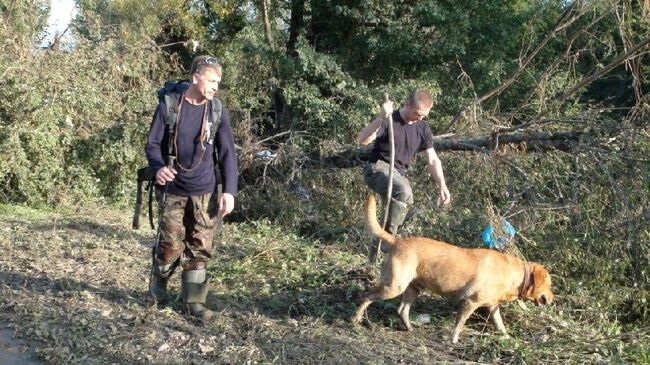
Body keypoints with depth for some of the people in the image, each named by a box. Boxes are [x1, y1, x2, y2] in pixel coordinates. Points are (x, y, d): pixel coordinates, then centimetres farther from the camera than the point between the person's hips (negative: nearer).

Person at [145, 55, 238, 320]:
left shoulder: (217, 111, -1)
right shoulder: (169, 106, -7)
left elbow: (227, 153, 0)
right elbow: (153, 144, -2)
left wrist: (229, 190, -9)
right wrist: (158, 167, -23)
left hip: (205, 191, 2)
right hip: (173, 189, -2)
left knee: (200, 248, 3)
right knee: (172, 244, 2)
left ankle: (193, 301, 14)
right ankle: (159, 279, 33)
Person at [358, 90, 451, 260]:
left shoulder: (423, 128, 5)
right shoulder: (389, 121, -13)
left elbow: (432, 160, 5)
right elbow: (362, 140, -27)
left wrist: (442, 186, -9)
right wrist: (381, 118, -42)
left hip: (399, 174, 7)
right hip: (377, 168, -7)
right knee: (405, 192, -33)